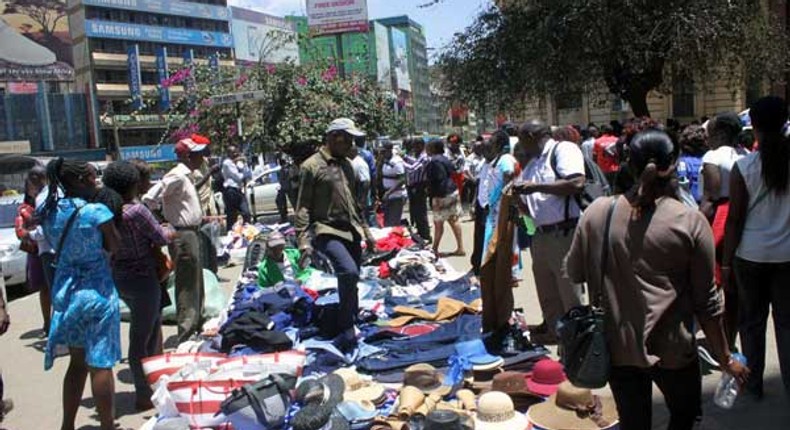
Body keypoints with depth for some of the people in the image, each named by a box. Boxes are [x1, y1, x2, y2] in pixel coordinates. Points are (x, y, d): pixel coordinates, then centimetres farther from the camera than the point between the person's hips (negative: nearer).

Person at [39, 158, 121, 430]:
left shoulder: (49, 211, 2)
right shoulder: (97, 212, -16)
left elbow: (56, 245, 11)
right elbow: (114, 247, -5)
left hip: (64, 291, 6)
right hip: (97, 291, -6)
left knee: (77, 361, 18)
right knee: (100, 364, 2)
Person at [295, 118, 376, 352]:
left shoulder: (346, 165, 15)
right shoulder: (312, 166, -8)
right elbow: (303, 208, -10)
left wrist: (366, 230, 23)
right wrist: (304, 241, -17)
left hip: (350, 230, 8)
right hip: (327, 231, -8)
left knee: (351, 279, 12)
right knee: (349, 272, -25)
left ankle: (353, 323, 29)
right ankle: (346, 332, -14)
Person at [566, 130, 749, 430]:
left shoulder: (596, 212, -8)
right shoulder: (690, 221, -12)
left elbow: (574, 273, 2)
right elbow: (707, 301, -6)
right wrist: (725, 359, 5)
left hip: (615, 346, 2)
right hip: (671, 349, -2)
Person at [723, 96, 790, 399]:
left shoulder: (744, 166, -11)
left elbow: (735, 219, -9)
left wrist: (726, 262, -3)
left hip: (751, 254, -2)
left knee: (752, 320, 12)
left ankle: (753, 383, 23)